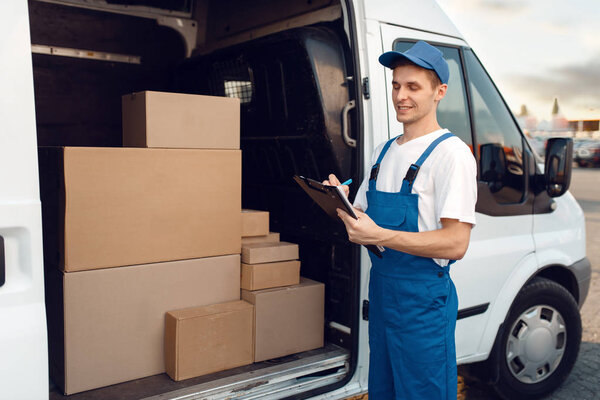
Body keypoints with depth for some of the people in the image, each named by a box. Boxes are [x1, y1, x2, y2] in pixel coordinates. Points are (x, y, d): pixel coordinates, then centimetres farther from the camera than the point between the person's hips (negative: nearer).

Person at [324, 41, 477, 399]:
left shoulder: (451, 152, -13)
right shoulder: (384, 151, 12)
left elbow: (455, 244, -20)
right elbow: (363, 217, 15)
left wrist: (379, 235, -27)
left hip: (424, 297, -7)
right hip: (381, 289, 8)